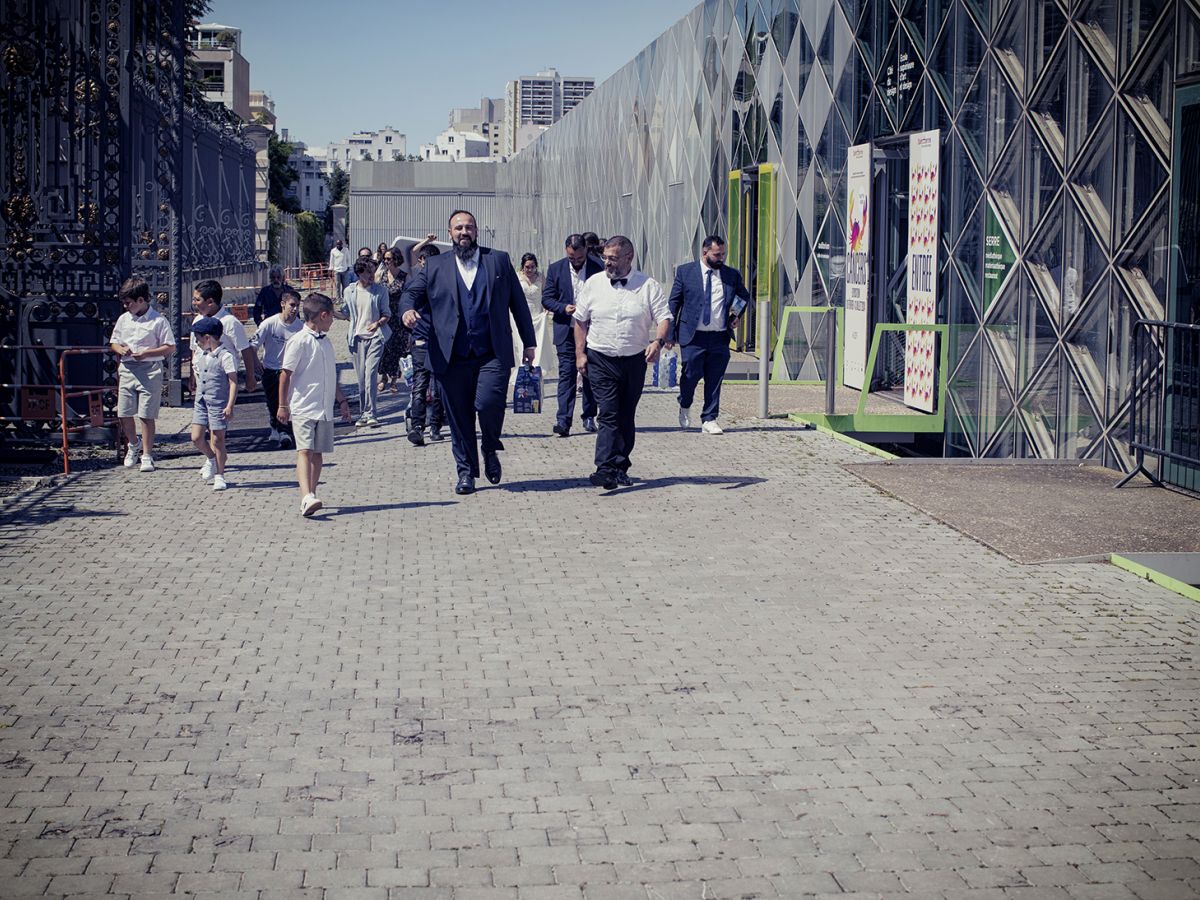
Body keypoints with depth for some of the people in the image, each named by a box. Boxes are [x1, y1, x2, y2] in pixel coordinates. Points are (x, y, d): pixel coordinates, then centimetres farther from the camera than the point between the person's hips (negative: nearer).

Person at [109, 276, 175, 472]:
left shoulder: (157, 321, -5)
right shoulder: (123, 319, 11)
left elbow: (170, 347, -5)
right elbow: (114, 342, 20)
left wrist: (147, 353, -15)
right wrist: (121, 350, -3)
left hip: (149, 370, -5)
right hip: (127, 369, 5)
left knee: (147, 416, -3)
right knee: (124, 414, 5)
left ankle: (147, 456, 6)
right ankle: (133, 445, 31)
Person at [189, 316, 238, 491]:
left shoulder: (225, 356, -14)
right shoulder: (200, 353, 8)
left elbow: (233, 382, -15)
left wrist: (230, 406, -20)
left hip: (218, 404, -7)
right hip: (201, 402, 7)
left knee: (217, 439, -1)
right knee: (196, 437, 2)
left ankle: (219, 475, 11)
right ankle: (211, 458, 31)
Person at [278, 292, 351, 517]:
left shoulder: (325, 342, 15)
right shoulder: (299, 341, -9)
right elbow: (285, 374, -8)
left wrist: (341, 400, 23)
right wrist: (283, 406, -9)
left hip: (324, 409, 8)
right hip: (303, 408, -8)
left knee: (318, 453, 8)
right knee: (305, 451, -15)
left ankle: (310, 495, 16)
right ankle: (307, 498, -27)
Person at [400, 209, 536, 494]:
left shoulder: (499, 260, 11)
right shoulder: (435, 266, 11)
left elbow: (518, 302, 11)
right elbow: (412, 292, 6)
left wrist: (529, 343, 8)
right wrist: (408, 309, -19)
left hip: (492, 354, -1)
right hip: (452, 356, 1)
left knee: (488, 402, -18)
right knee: (459, 417, 4)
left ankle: (491, 449, 11)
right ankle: (466, 472, 18)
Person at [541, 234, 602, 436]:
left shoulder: (599, 267, -2)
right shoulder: (555, 269, 1)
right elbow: (546, 298, 4)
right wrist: (564, 308, -14)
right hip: (566, 330, 0)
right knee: (566, 374, -7)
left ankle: (589, 417, 21)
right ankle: (563, 420, -11)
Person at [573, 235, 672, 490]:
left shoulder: (648, 286, -1)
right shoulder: (594, 283, 4)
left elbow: (664, 318, -3)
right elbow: (581, 320, 10)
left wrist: (658, 341, -23)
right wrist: (580, 353, 3)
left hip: (634, 360, 1)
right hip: (600, 360, -1)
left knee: (626, 417, 10)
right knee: (609, 414, -13)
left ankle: (619, 468, 22)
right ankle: (606, 469, -21)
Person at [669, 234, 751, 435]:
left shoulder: (732, 275, 8)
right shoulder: (685, 271, 2)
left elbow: (745, 298, 24)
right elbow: (673, 302, 5)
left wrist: (737, 316, 6)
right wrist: (670, 333, 0)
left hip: (720, 337, 2)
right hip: (693, 336, -2)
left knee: (714, 380, 3)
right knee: (691, 374, -2)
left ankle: (709, 420, 12)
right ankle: (685, 407, 28)